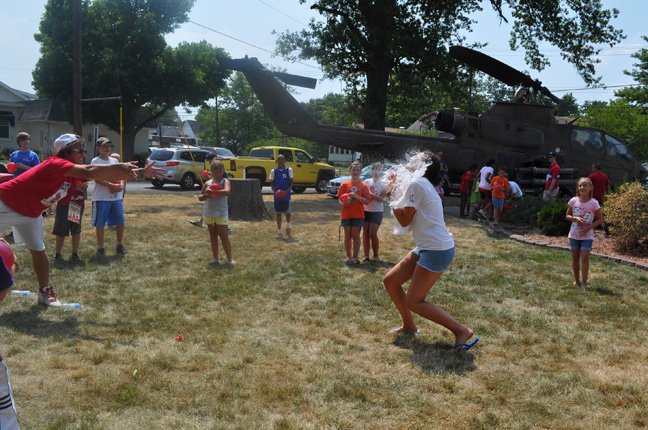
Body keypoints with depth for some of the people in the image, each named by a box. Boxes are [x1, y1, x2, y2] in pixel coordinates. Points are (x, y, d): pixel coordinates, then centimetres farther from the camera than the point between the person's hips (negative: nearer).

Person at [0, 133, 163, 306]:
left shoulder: (75, 171, -6)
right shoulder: (55, 163, -30)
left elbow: (108, 175, -6)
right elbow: (88, 172, -46)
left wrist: (141, 172, -10)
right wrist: (118, 166, -43)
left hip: (31, 212, 8)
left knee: (38, 251, 9)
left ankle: (45, 292, 19)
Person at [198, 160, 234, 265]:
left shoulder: (225, 181, -4)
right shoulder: (208, 183, 8)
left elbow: (227, 191, -25)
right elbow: (200, 197, 13)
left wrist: (212, 191, -25)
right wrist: (206, 195, -9)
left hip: (221, 213, -4)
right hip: (208, 213, 4)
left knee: (224, 236, -7)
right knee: (213, 236, 11)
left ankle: (229, 259, 2)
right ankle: (215, 258, 17)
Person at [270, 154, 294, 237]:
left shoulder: (289, 170, -1)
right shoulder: (273, 171, 2)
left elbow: (291, 182, 1)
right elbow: (272, 183, 8)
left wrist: (287, 191, -14)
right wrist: (274, 191, -11)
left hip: (286, 195, -1)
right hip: (277, 196, 1)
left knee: (288, 212, -3)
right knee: (278, 213, 5)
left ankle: (288, 226, 25)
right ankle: (279, 231, 13)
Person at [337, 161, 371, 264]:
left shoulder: (364, 186, 0)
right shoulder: (345, 184, 5)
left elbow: (367, 201, -5)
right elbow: (340, 199, 6)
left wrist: (356, 196, -19)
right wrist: (344, 202, -17)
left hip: (358, 215, -2)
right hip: (346, 214, 2)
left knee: (355, 236, -1)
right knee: (347, 235, 8)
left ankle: (355, 257, 7)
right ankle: (348, 256, 19)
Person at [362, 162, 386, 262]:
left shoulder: (383, 184, -1)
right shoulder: (367, 182, 5)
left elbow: (381, 199, -10)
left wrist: (371, 194, -20)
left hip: (377, 211, -2)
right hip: (366, 210, 2)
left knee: (373, 234, -6)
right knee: (365, 234, 3)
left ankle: (376, 255, 10)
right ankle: (366, 256, 9)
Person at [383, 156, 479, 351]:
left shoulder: (416, 185, -13)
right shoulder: (426, 186, 17)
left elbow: (404, 221, -10)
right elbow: (410, 219, 18)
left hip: (437, 250, -10)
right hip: (426, 247, 10)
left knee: (414, 302, -7)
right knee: (390, 281, 13)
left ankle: (462, 331, -1)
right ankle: (409, 326, 26)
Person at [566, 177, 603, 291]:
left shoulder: (593, 203, -8)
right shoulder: (574, 201, -3)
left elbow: (600, 219, -1)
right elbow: (567, 215, 7)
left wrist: (589, 227, -14)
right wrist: (575, 218, -15)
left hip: (587, 235, -2)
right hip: (574, 234, 3)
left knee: (585, 257, -11)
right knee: (575, 257, 9)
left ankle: (584, 282, -6)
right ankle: (577, 280, 23)